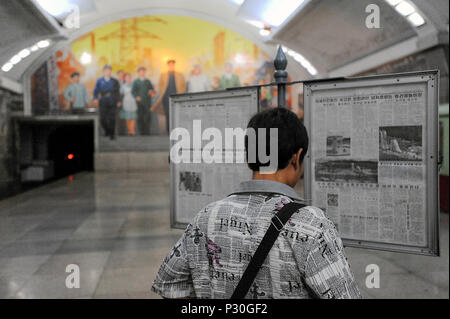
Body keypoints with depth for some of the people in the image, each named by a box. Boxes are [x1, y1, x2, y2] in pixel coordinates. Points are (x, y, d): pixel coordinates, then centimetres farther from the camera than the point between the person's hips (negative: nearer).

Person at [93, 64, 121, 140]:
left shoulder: (114, 81, 10)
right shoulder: (99, 81, 9)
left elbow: (117, 92, 12)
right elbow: (96, 90, 5)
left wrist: (118, 101, 6)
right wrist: (95, 98, -11)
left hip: (112, 102, 0)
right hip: (103, 102, 0)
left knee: (112, 119, -7)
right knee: (102, 119, -4)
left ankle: (112, 134, 2)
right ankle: (107, 130, 23)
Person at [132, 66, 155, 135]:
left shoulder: (148, 81, 18)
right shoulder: (136, 82, 11)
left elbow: (152, 89, 16)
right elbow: (133, 91, 3)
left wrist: (153, 92, -8)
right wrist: (136, 96, -16)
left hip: (147, 102, 1)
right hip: (139, 101, -1)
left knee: (148, 117, -7)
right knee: (140, 117, -2)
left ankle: (147, 132, -1)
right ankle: (141, 131, 4)